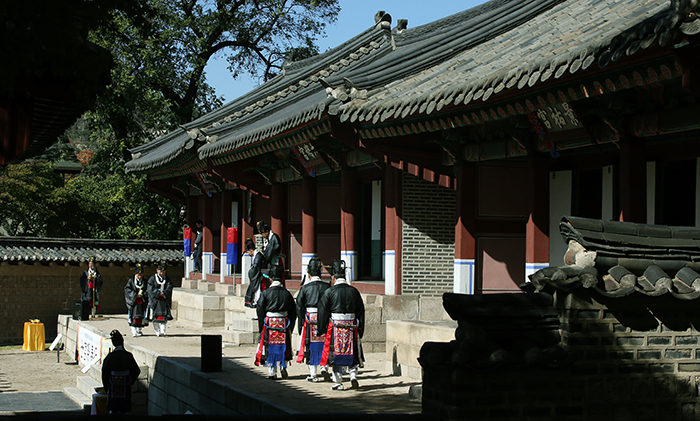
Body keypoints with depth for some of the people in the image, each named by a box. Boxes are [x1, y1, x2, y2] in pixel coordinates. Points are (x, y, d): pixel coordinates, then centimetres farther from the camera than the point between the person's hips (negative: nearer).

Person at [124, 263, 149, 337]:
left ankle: (139, 331, 17)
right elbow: (127, 289, -6)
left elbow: (147, 290, 7)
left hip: (142, 302, 3)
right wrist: (136, 295, -15)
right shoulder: (131, 281, 1)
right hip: (133, 302, -3)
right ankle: (133, 331, -8)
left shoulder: (144, 281, 10)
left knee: (141, 317, 5)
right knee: (134, 316, -9)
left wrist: (143, 294, -14)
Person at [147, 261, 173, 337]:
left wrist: (163, 293, -17)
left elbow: (169, 288, -2)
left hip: (165, 301, 1)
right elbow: (151, 289, -7)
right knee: (156, 317, -1)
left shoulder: (167, 279, 11)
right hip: (155, 300, -1)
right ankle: (157, 331, 6)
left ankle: (162, 331, -6)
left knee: (164, 316, -7)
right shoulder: (152, 279, 3)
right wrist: (159, 293, -15)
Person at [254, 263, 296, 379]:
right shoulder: (286, 293, 2)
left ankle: (272, 372, 6)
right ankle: (283, 366, 3)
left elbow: (260, 310, -4)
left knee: (270, 347, 6)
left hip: (269, 323, -2)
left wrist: (261, 327, 4)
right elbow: (293, 311, 7)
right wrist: (290, 327, 15)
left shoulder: (266, 293, -6)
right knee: (283, 346, 16)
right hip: (284, 323, 2)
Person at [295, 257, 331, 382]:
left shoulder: (305, 288, -5)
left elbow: (299, 305, -3)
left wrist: (302, 321, 5)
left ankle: (313, 374, 6)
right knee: (324, 344, 14)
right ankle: (324, 367, -1)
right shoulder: (327, 287, 0)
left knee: (311, 344, 5)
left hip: (309, 319, -2)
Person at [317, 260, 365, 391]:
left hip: (335, 327, -2)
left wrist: (321, 330, 4)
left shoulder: (329, 292, -6)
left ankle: (338, 382, 7)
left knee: (337, 353, 5)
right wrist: (360, 330, 15)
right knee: (352, 353, 15)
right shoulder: (354, 291, 3)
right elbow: (361, 311, 8)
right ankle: (353, 375, -1)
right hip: (352, 326, 2)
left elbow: (323, 312, -4)